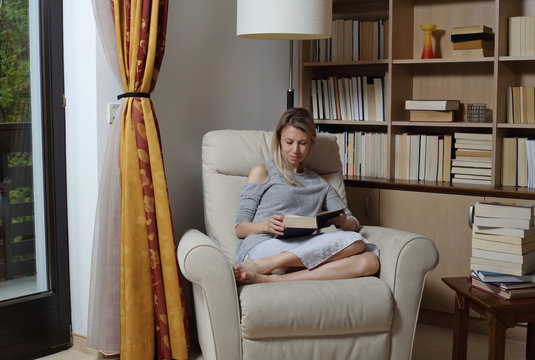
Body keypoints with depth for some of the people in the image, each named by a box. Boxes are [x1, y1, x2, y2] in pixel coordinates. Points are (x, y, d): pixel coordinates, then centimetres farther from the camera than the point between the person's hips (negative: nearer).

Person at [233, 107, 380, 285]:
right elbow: (240, 228, 7)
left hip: (301, 254, 5)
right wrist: (267, 226, -15)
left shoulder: (320, 184, 29)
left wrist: (342, 222, -2)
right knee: (355, 242, -24)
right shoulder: (262, 171, 15)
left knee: (369, 261, -25)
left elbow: (354, 223, 23)